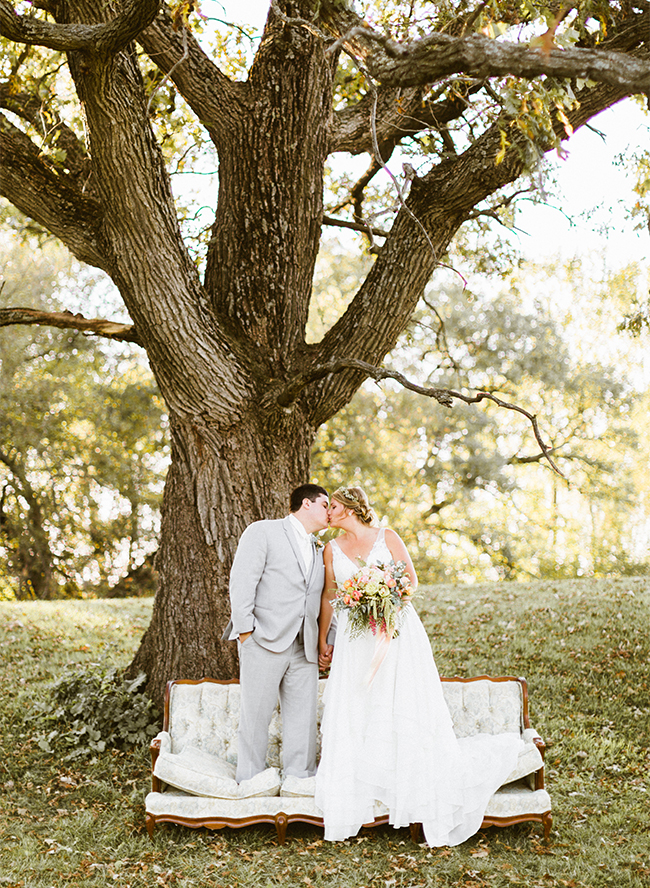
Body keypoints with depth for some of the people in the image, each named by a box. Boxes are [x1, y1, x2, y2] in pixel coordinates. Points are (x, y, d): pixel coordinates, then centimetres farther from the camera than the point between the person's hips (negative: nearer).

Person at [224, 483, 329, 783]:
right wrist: (245, 629, -13)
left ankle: (300, 777, 15)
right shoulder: (263, 532, 1)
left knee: (303, 718, 6)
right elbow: (241, 582, -7)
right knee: (256, 716, 1)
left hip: (304, 647, 6)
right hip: (264, 644, -6)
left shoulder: (318, 552, 22)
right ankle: (250, 780, 13)